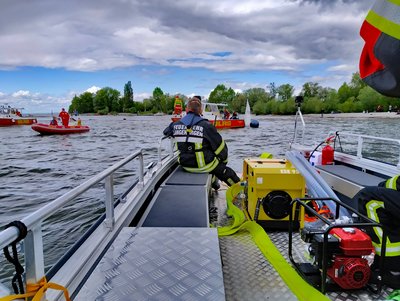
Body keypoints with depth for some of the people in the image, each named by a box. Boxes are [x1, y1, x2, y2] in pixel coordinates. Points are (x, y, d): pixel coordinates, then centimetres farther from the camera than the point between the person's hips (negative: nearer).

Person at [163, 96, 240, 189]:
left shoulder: (176, 125, -6)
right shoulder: (206, 126, -18)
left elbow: (166, 132, 19)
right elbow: (220, 146, -9)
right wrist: (224, 160, 10)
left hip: (185, 165, 6)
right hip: (203, 166, -6)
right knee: (227, 172, 15)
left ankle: (213, 183, 48)